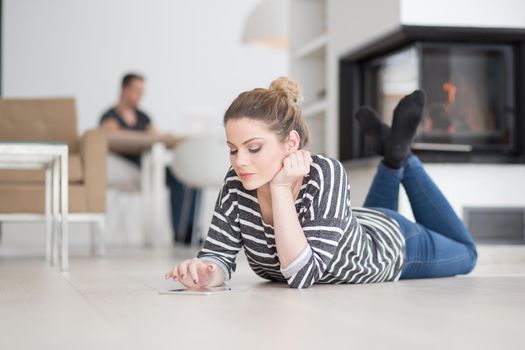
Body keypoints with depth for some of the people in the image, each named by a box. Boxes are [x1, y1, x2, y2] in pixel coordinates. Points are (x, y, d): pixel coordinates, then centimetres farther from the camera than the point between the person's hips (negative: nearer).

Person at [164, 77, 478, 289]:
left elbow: (304, 275, -47)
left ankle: (401, 155, 28)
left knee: (464, 253, 28)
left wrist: (280, 188, -50)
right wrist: (204, 272, -48)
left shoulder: (326, 175, -44)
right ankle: (393, 161, 36)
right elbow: (219, 255, -26)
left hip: (391, 241, -4)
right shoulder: (237, 184, -30)